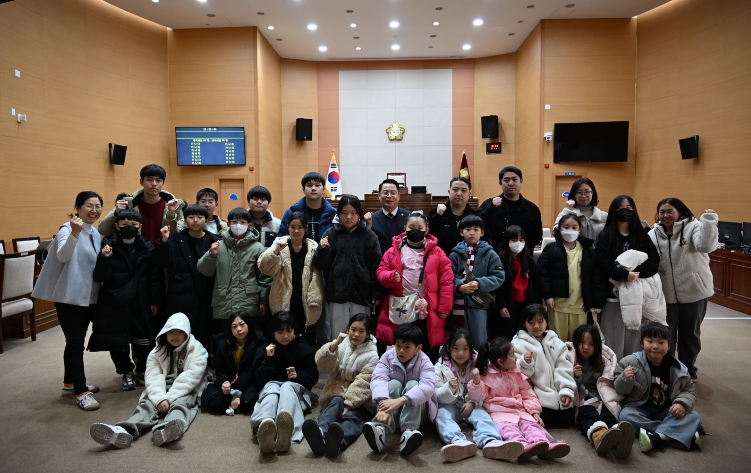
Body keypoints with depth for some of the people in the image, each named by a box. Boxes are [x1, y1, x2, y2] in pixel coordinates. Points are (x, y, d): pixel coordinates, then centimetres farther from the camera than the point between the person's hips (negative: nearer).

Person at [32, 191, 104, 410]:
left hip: (89, 295, 8)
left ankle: (70, 383, 30)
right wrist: (75, 233, -46)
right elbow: (62, 256, -31)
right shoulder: (68, 229, -13)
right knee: (75, 342, -5)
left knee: (77, 340, 16)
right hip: (69, 295, -8)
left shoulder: (95, 233, 10)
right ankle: (81, 392, 1)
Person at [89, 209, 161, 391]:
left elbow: (155, 276, 2)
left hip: (141, 304, 1)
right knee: (118, 341, 6)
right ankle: (127, 372, 31)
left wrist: (155, 300, -1)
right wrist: (104, 258, -25)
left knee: (144, 340, 7)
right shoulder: (109, 246, -5)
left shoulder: (147, 248, 1)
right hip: (115, 303, -1)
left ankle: (142, 369, 34)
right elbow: (100, 277, -8)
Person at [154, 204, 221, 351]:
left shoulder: (214, 241, 3)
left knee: (204, 339, 6)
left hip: (206, 300, 0)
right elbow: (162, 263, -6)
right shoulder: (177, 240, 5)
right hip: (181, 299, 0)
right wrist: (164, 241, -18)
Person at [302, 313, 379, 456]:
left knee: (353, 417, -33)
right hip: (337, 393, 2)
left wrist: (347, 405, -22)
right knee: (335, 403, -33)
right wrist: (334, 345, -21)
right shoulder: (341, 345, 11)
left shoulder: (372, 355, 2)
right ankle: (320, 434, -64)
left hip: (359, 401, -2)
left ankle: (338, 441, -67)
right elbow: (323, 364, -5)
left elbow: (362, 384, -10)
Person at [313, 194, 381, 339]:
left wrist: (375, 293, -7)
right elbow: (320, 265, 1)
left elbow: (376, 266, 0)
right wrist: (322, 249, -18)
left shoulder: (369, 236, 2)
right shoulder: (331, 234, 3)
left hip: (361, 294, 0)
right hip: (336, 294, 0)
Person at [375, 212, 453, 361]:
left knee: (427, 352, 10)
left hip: (427, 312, 0)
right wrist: (391, 277, -19)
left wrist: (444, 307, -5)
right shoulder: (394, 251, 4)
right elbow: (380, 272, 4)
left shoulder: (436, 252, 2)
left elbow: (446, 280, -1)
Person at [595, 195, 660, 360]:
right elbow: (604, 264, -9)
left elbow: (654, 261, 0)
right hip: (613, 294, -3)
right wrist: (624, 274, -22)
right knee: (614, 341, 0)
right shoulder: (605, 236, 1)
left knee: (634, 340, 7)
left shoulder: (642, 235, 10)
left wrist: (636, 271, -16)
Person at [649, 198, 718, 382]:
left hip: (694, 291, -1)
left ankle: (688, 370, 34)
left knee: (690, 333, 15)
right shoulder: (653, 234, 1)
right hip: (666, 294, 2)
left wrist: (709, 221, -33)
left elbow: (705, 245, -27)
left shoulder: (693, 227, -7)